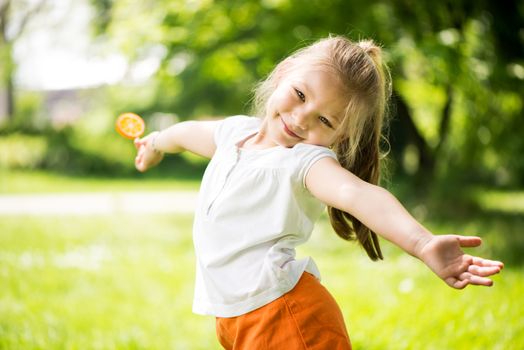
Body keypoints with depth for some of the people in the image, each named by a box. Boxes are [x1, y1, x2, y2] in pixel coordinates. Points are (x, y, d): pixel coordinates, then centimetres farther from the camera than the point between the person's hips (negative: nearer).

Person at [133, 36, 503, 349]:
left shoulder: (307, 161, -16)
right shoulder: (236, 129, 8)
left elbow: (359, 195, -36)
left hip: (287, 317, -7)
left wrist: (423, 244, -53)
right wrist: (157, 143, 52)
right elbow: (193, 133, 30)